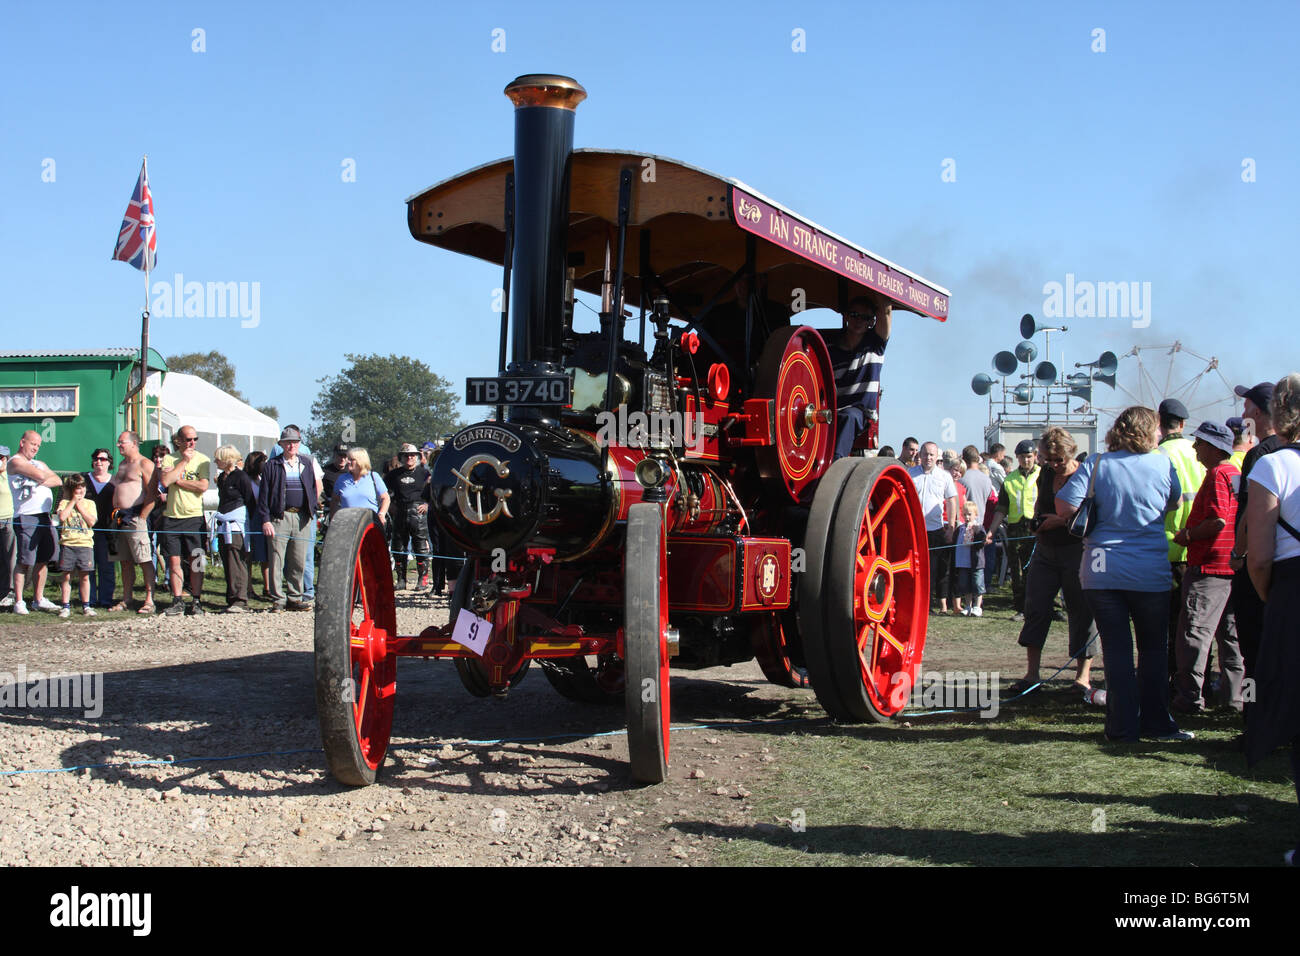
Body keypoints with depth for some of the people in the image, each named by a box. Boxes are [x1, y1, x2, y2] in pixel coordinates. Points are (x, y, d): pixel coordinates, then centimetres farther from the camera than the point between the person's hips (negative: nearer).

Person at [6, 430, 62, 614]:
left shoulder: (39, 464, 23)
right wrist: (45, 477, 6)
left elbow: (58, 481, 11)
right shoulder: (15, 462, -3)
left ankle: (38, 599, 16)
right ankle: (18, 601, -2)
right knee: (24, 562, -7)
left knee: (43, 561, 8)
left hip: (45, 516, 8)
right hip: (26, 517, -8)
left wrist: (43, 482, -7)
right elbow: (40, 475, -17)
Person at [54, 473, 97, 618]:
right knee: (66, 576, 1)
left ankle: (86, 606, 10)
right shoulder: (64, 503, 6)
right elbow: (62, 517, -13)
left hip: (85, 543, 1)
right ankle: (65, 606, 7)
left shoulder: (89, 503, 10)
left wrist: (80, 507, -3)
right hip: (67, 543, -1)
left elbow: (92, 521, -4)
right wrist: (72, 502, -6)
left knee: (84, 576, 2)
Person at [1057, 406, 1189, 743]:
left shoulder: (1097, 465, -3)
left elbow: (1064, 507, -10)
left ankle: (1123, 727, 8)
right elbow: (1176, 503, 14)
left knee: (1116, 649, 6)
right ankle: (1156, 724, 19)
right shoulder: (1163, 464, -2)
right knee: (1153, 649, 14)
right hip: (1150, 572, 0)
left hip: (1102, 572, 1)